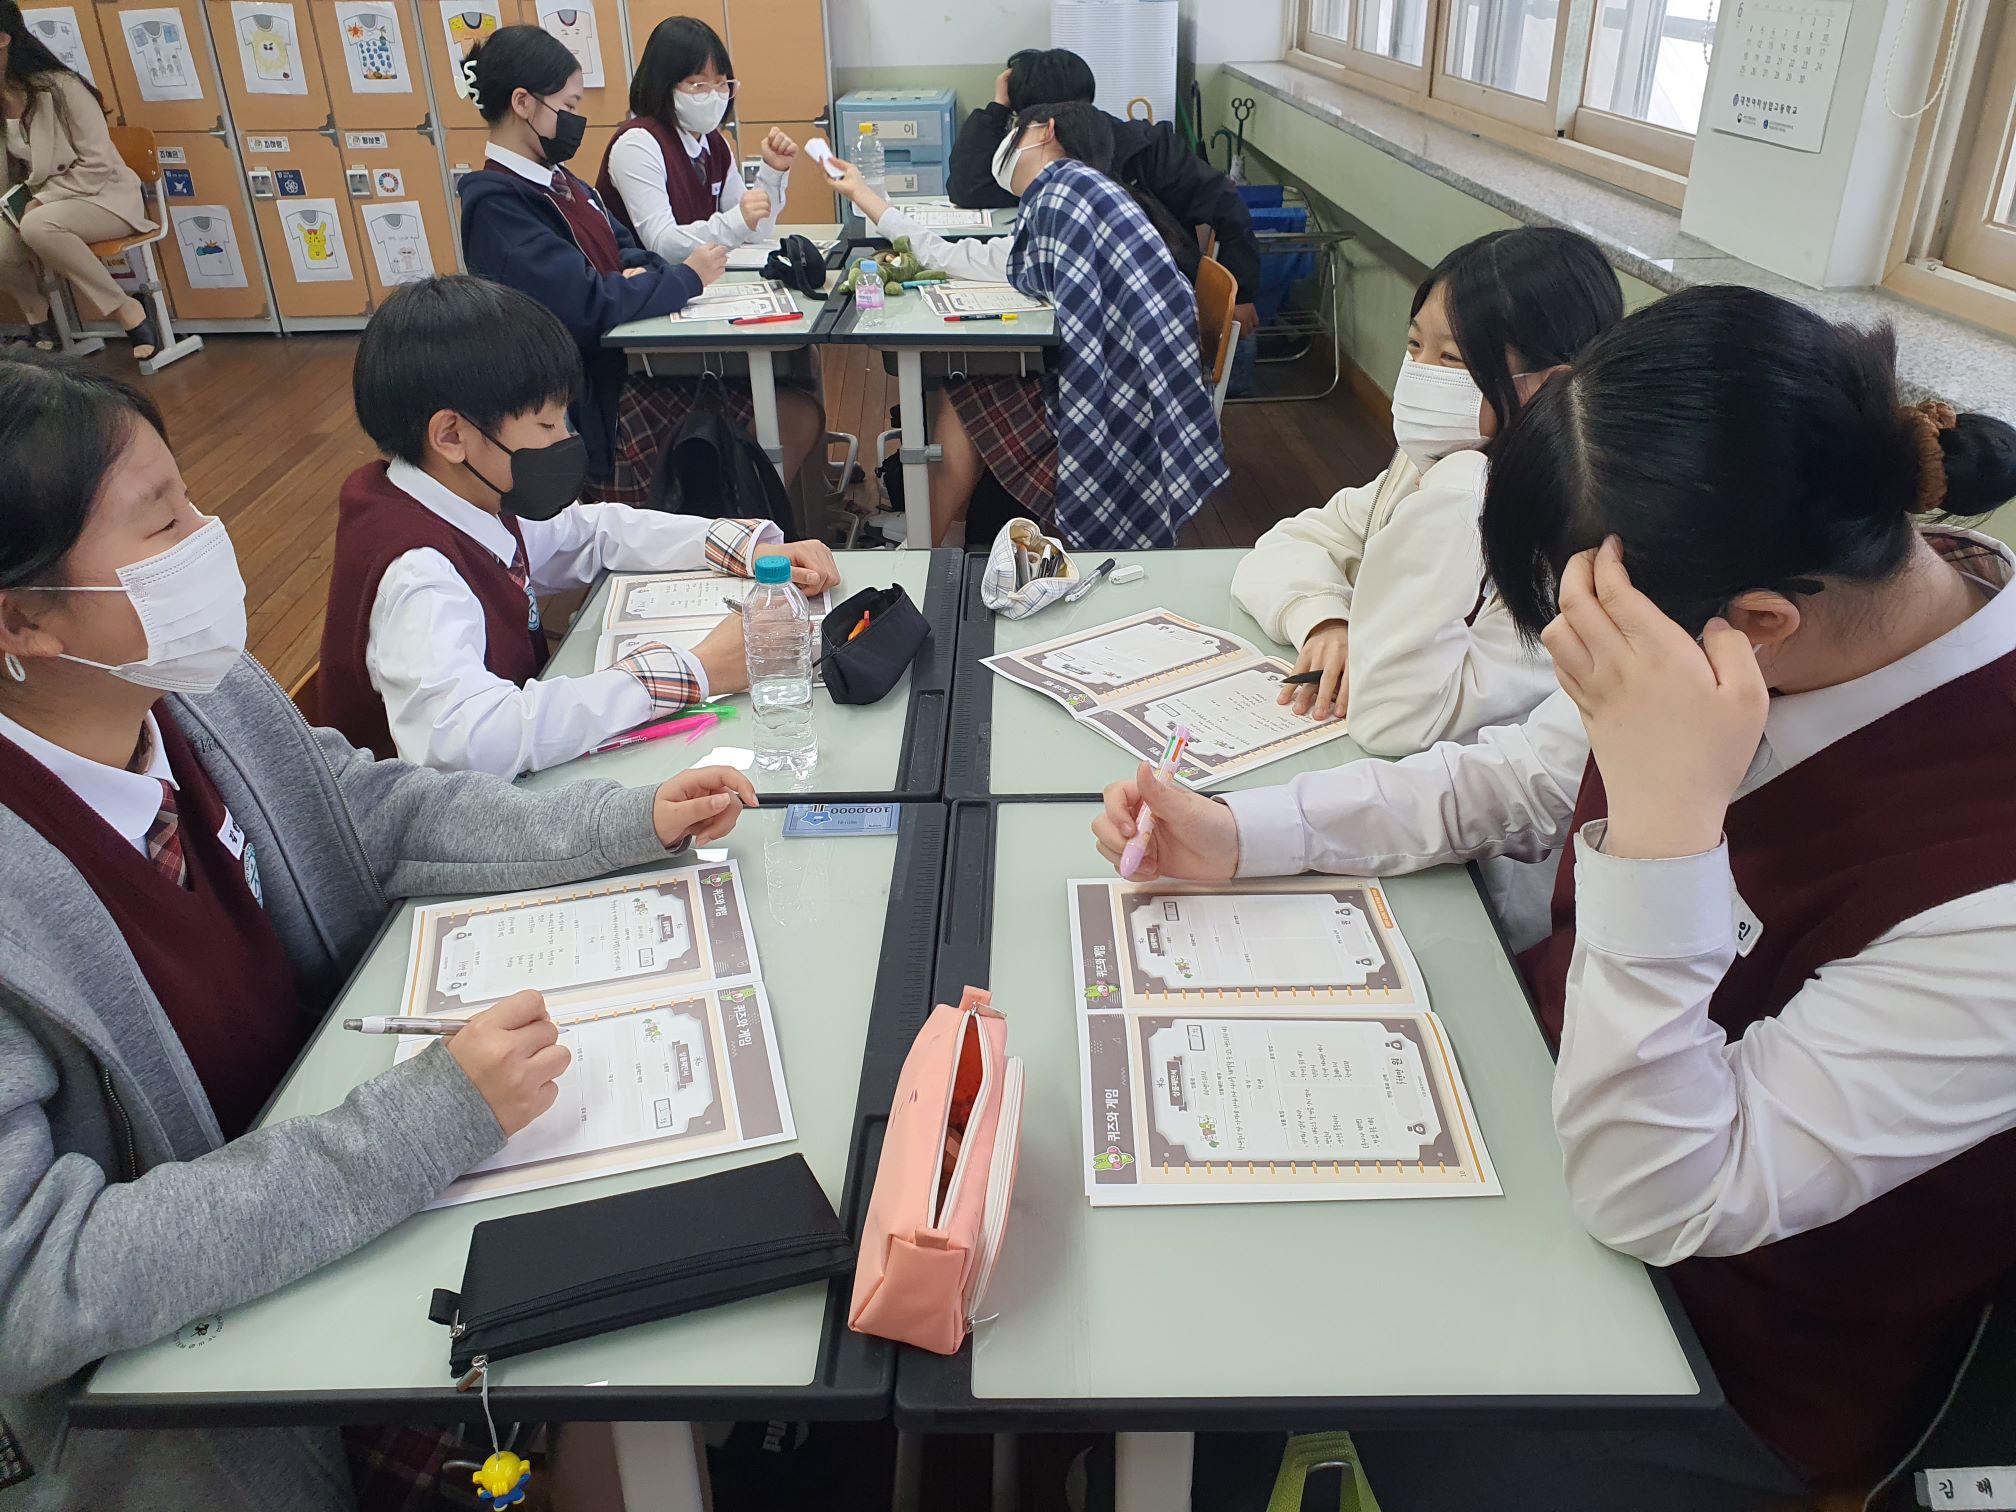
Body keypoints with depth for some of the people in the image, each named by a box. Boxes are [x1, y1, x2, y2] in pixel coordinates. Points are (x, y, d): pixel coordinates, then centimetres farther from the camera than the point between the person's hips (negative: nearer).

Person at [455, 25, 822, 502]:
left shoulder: (555, 178, 11)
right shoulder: (497, 206, -18)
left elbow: (623, 250, 19)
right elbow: (592, 307, -25)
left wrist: (641, 274, -6)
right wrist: (688, 277, -12)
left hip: (632, 357, 9)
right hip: (598, 400, -9)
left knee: (800, 413, -3)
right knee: (795, 418, -11)